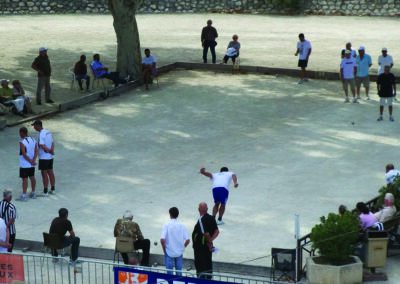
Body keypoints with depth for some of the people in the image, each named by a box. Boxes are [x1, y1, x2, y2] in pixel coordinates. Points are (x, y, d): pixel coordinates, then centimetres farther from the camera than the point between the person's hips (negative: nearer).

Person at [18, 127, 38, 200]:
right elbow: (36, 151, 0)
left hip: (24, 164, -7)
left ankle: (24, 195, 1)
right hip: (32, 164, 7)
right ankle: (33, 193, 25)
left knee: (25, 179, -2)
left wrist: (30, 161, -14)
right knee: (32, 177, 16)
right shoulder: (33, 140, 5)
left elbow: (24, 154, -21)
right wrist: (33, 160, -9)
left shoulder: (22, 142, -18)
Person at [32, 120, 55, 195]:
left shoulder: (41, 134, -20)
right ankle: (53, 189, 22)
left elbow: (42, 146, -26)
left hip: (43, 157, -9)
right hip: (50, 157, 9)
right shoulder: (48, 132, 8)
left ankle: (45, 191, 4)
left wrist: (48, 150, -10)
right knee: (50, 172, 15)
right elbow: (52, 143, 8)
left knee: (44, 174, -1)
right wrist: (51, 150, -8)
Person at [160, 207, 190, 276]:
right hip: (179, 252, 2)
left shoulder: (166, 225, -11)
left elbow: (162, 240, -20)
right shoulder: (182, 225, -4)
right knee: (179, 272, 12)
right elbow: (187, 240, -6)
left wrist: (164, 249, -4)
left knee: (169, 272, 5)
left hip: (169, 252, -2)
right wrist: (182, 247, 10)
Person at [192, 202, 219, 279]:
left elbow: (206, 234, -27)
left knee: (200, 265, 2)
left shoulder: (201, 220, -21)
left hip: (199, 246, -7)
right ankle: (208, 279, 23)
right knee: (208, 264, 16)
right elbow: (217, 231, 0)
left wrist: (209, 242, -12)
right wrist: (211, 241, -6)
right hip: (208, 246, 7)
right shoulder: (211, 218, 2)